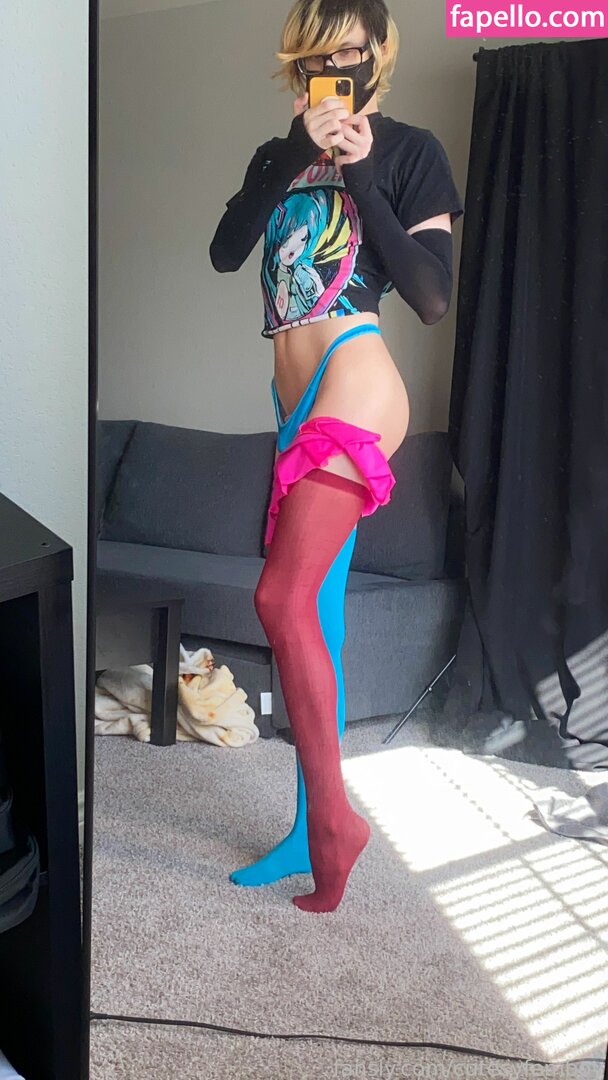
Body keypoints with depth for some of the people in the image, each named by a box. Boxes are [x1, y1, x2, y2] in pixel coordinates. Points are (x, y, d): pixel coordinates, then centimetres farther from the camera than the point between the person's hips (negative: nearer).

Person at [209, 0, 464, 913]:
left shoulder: (411, 152, 5)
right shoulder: (279, 161, 20)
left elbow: (434, 297, -6)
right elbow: (225, 252, 2)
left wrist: (361, 174, -7)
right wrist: (297, 153, -6)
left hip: (356, 386, -6)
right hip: (297, 401, 6)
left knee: (283, 600, -18)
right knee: (316, 616, 7)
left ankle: (332, 819, -3)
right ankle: (315, 831, 17)